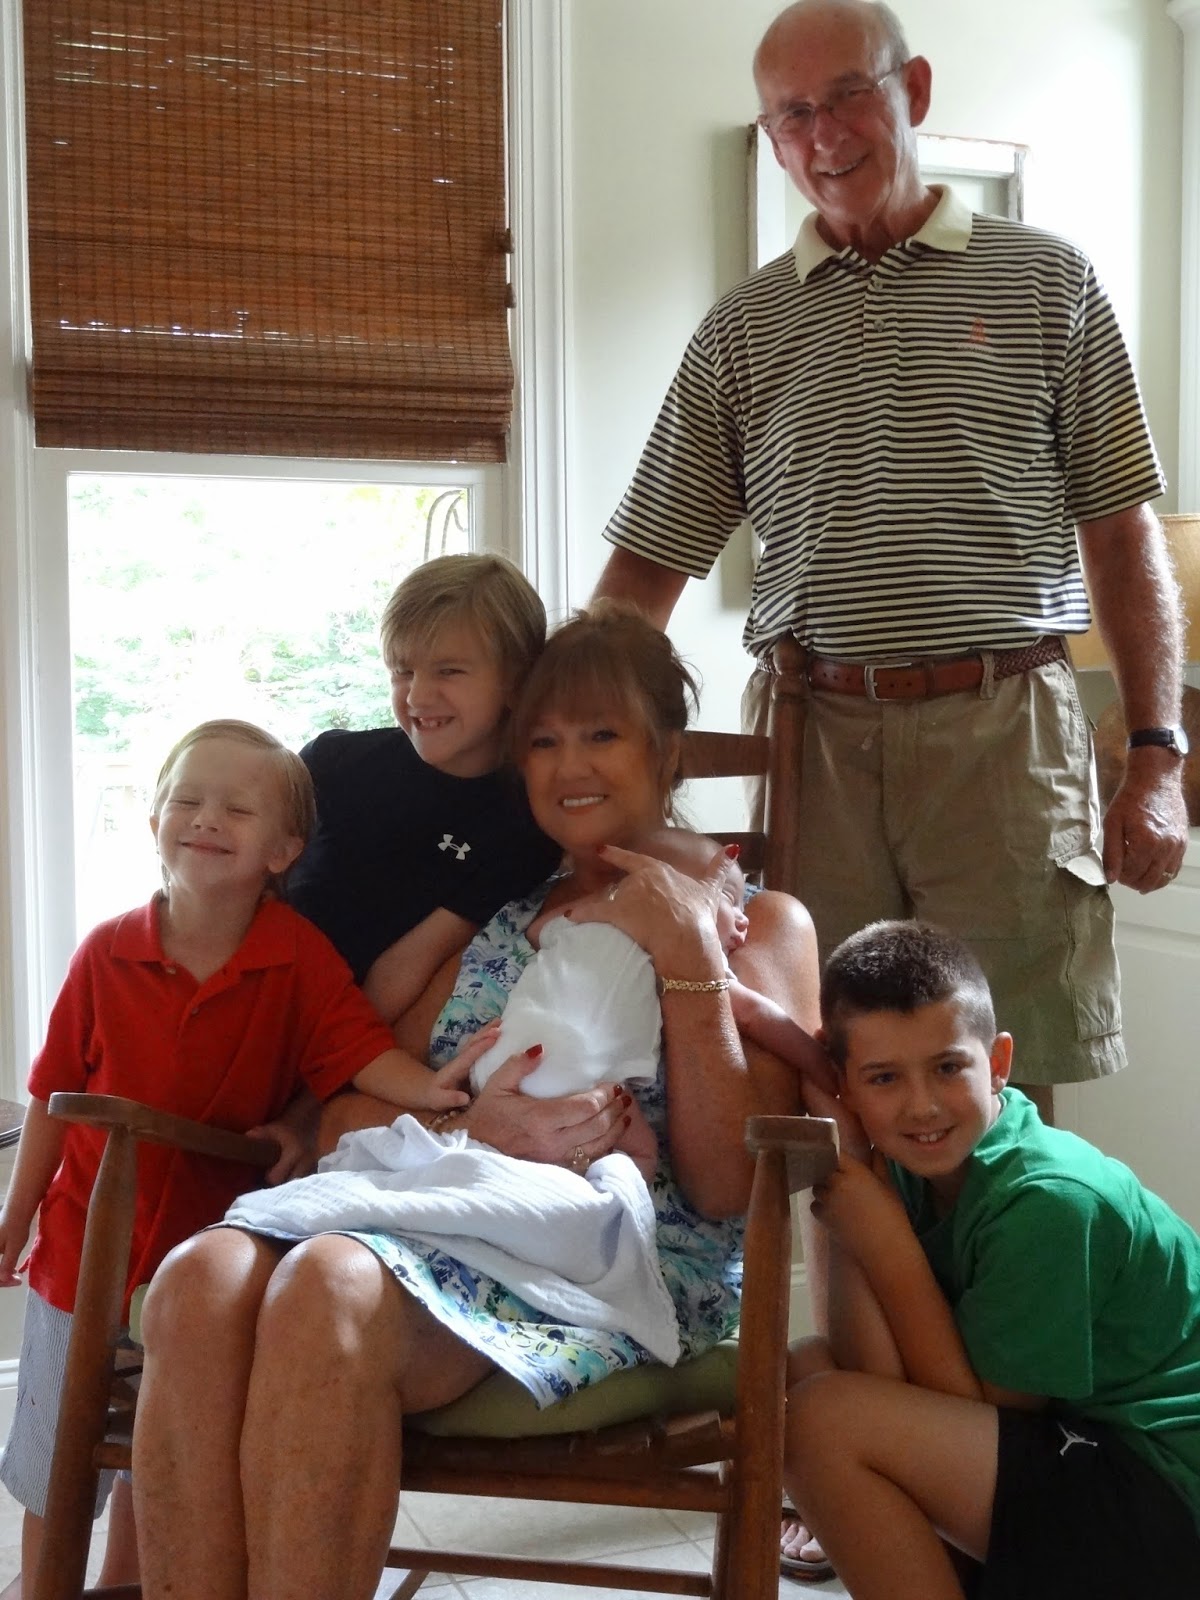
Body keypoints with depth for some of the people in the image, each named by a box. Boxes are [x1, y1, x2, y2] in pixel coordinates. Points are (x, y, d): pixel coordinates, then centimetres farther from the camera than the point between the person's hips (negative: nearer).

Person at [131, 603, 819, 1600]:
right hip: (442, 1228, 4)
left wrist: (687, 957, -5)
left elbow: (728, 1190, 2)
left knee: (329, 1283, -35)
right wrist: (479, 1128, -8)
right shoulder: (487, 920, 26)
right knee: (202, 1279, -30)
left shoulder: (758, 922, 14)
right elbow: (357, 1121, 14)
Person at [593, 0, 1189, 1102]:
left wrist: (1157, 759, -2)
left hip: (1004, 729, -1)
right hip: (814, 735, 2)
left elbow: (1124, 532, 6)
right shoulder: (740, 332, 13)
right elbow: (649, 565, 11)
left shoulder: (1045, 282, 9)